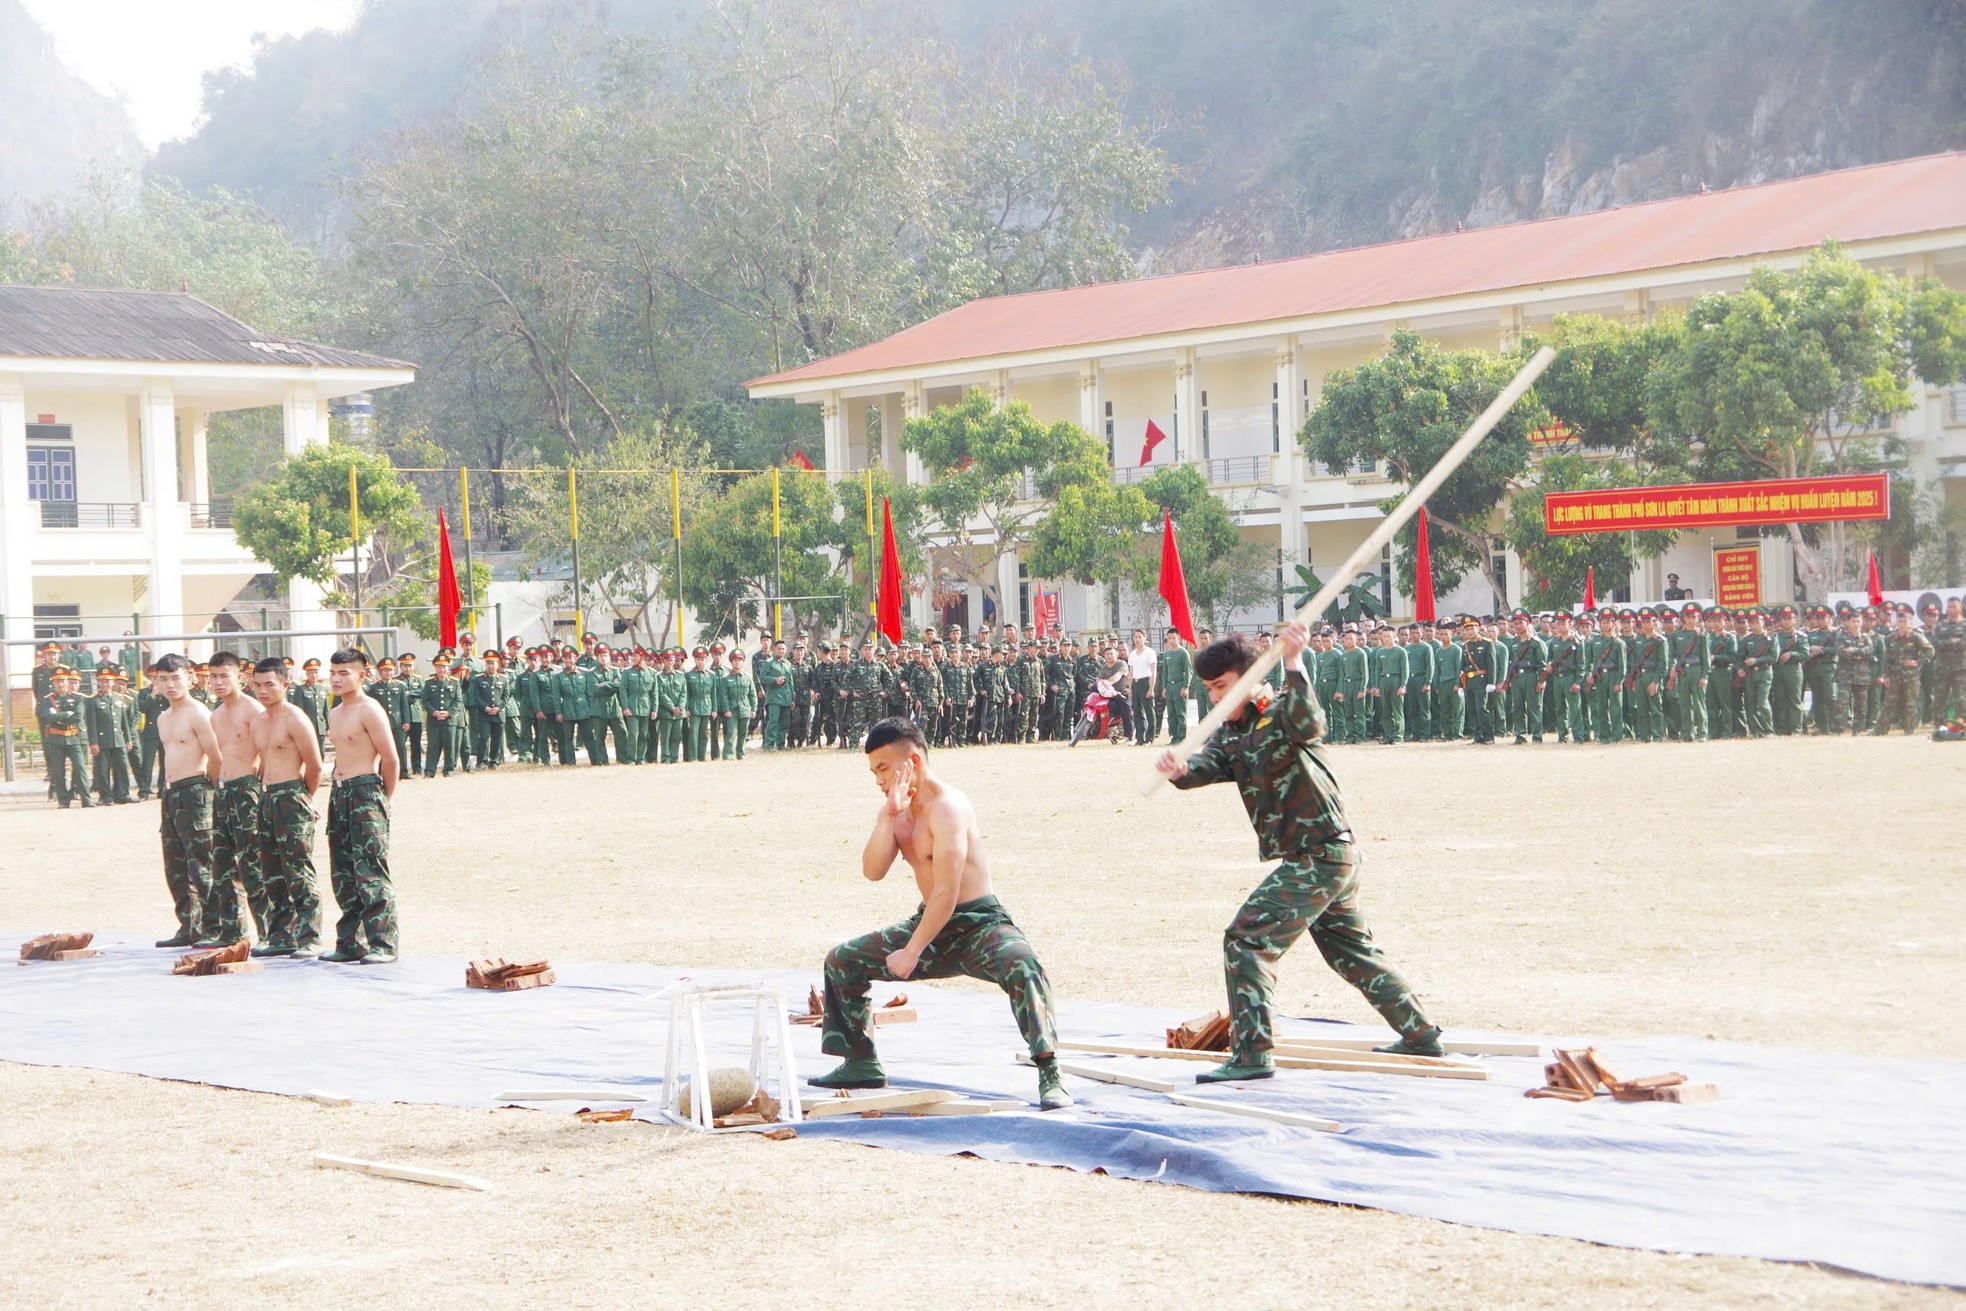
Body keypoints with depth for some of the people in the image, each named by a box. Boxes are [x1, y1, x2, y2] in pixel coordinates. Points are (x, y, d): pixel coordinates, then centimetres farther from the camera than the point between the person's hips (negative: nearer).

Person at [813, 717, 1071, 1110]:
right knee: (842, 960, 9)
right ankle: (861, 1064, 19)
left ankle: (1050, 1076, -38)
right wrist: (889, 816, -18)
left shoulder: (946, 807, -21)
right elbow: (873, 871, -8)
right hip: (931, 923, 9)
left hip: (978, 925, -9)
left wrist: (912, 952, -24)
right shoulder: (895, 809, 6)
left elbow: (946, 894, -26)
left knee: (1021, 967, -38)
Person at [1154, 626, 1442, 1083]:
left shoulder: (1281, 716, -11)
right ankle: (1420, 1035, 35)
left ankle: (1252, 1055, -13)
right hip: (1332, 859, 10)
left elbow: (1308, 724, -35)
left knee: (1247, 939, -13)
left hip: (1321, 854, -10)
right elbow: (1206, 766, -10)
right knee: (1353, 951, 23)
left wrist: (1293, 663, -42)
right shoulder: (1229, 737, 11)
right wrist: (1179, 769, -32)